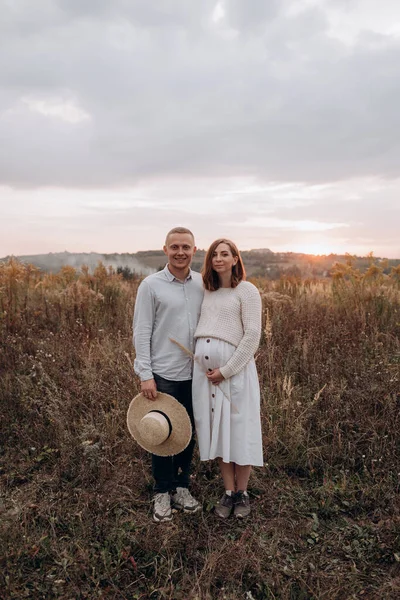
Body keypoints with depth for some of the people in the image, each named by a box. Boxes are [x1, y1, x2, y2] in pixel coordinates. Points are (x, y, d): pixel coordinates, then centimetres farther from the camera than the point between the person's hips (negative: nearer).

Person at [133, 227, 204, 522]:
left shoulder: (203, 284, 3)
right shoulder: (151, 285, -7)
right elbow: (142, 332, -8)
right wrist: (145, 375, -12)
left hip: (193, 373, 4)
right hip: (162, 374, -3)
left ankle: (182, 487, 33)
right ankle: (163, 492, 27)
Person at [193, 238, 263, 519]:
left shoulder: (247, 290, -2)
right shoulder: (207, 292, 13)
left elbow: (253, 335, -10)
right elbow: (202, 329, 13)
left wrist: (226, 370, -14)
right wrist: (210, 370, 0)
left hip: (235, 368, -5)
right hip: (204, 368, 5)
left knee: (240, 430, 5)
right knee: (217, 430, 11)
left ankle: (242, 493, 25)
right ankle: (228, 492, 26)